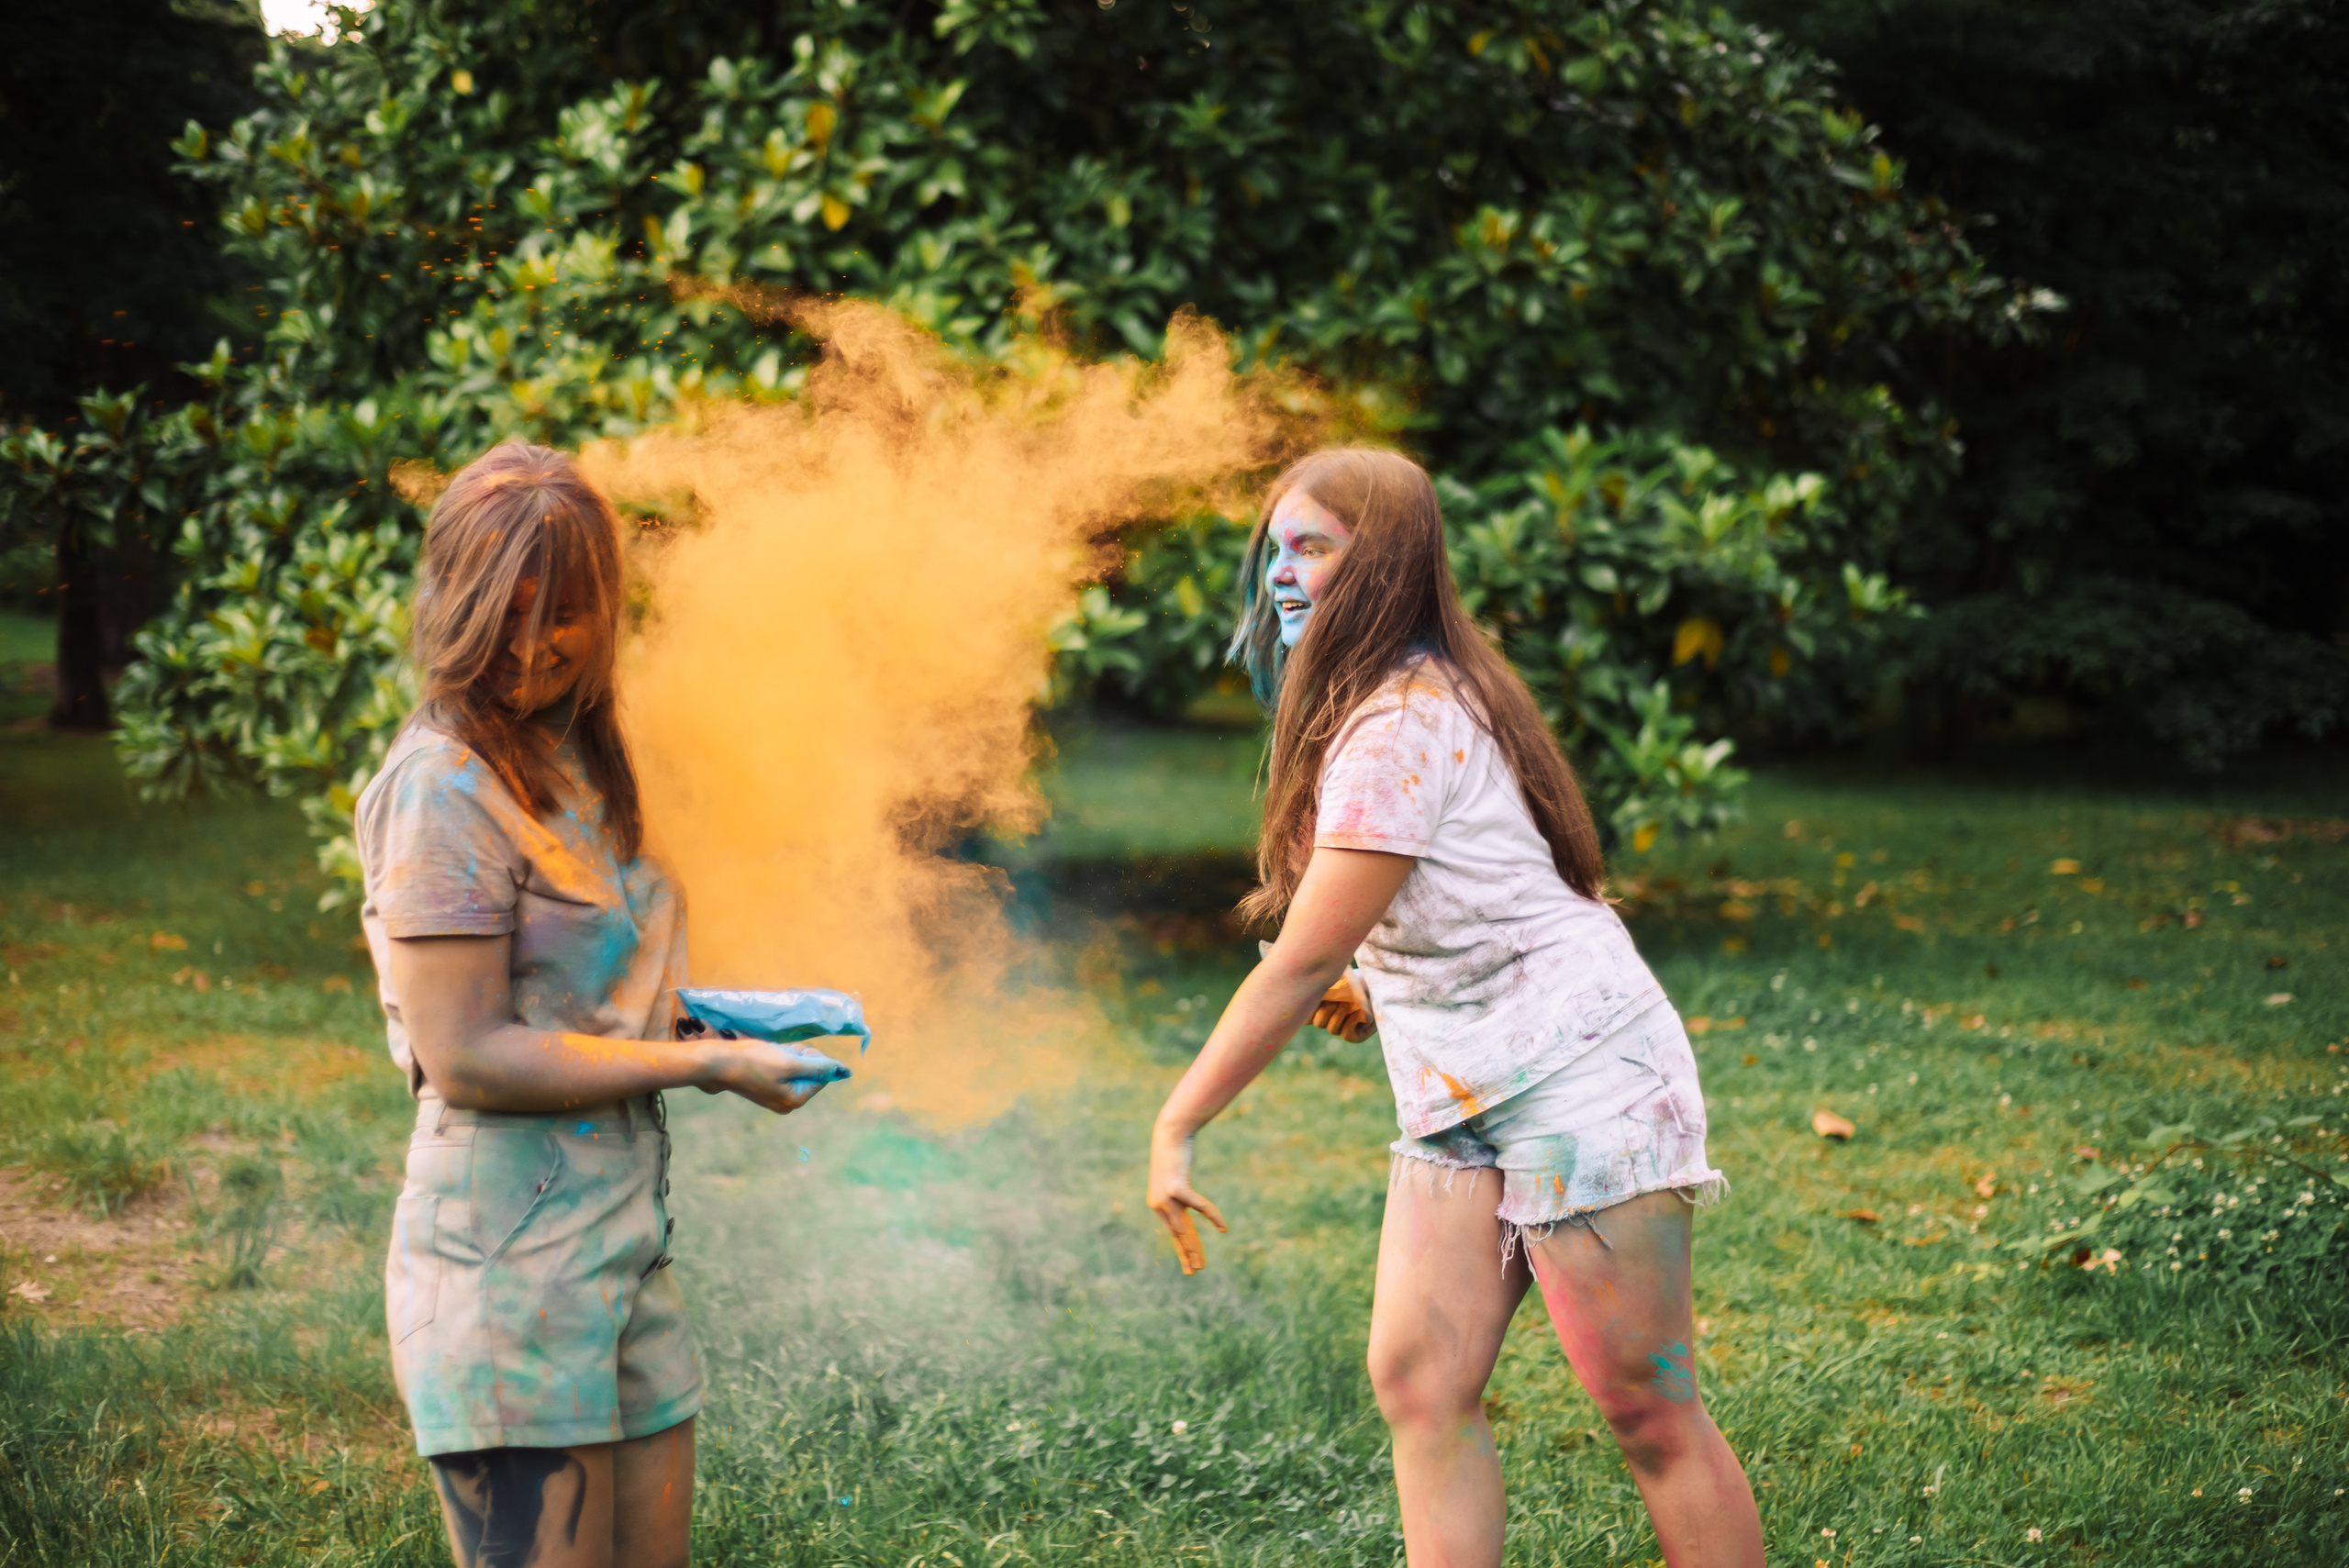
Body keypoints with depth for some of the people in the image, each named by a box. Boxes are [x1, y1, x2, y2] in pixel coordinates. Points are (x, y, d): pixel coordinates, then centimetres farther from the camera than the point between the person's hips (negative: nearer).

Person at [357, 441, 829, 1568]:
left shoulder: (570, 758, 13)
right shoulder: (445, 786, -14)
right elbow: (465, 1058, -18)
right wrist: (707, 1065, -14)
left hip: (622, 1242, 9)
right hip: (510, 1262, -9)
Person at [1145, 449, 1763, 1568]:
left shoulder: (1403, 726, -20)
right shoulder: (1370, 702, 11)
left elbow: (1302, 964, -22)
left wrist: (1178, 1123, -17)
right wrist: (1380, 983, 4)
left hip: (1577, 1083, -10)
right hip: (1459, 1099, 10)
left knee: (1648, 1412, -3)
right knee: (1417, 1377, 0)